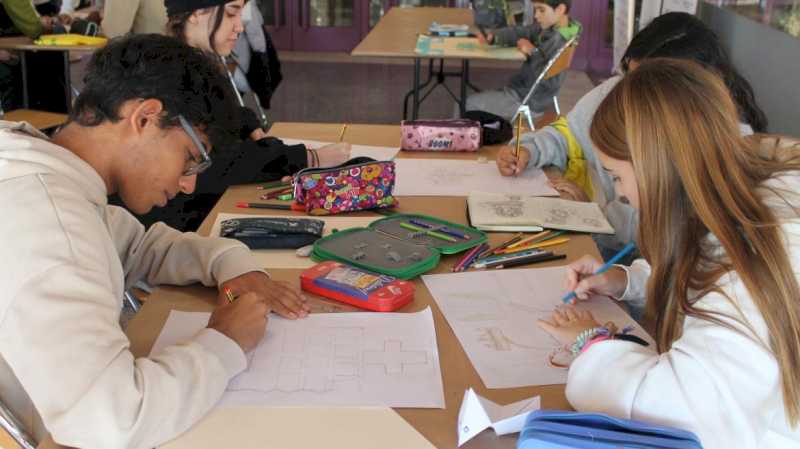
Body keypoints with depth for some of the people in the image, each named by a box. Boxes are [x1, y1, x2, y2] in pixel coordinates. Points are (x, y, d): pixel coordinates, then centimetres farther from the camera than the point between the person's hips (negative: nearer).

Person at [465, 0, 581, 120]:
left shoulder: (560, 40, -28)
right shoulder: (548, 27, -2)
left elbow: (552, 82, -31)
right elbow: (519, 33, 5)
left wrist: (533, 52, -22)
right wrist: (492, 37, -12)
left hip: (527, 102, -9)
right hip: (522, 91, 9)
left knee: (469, 104, 0)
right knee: (476, 99, 25)